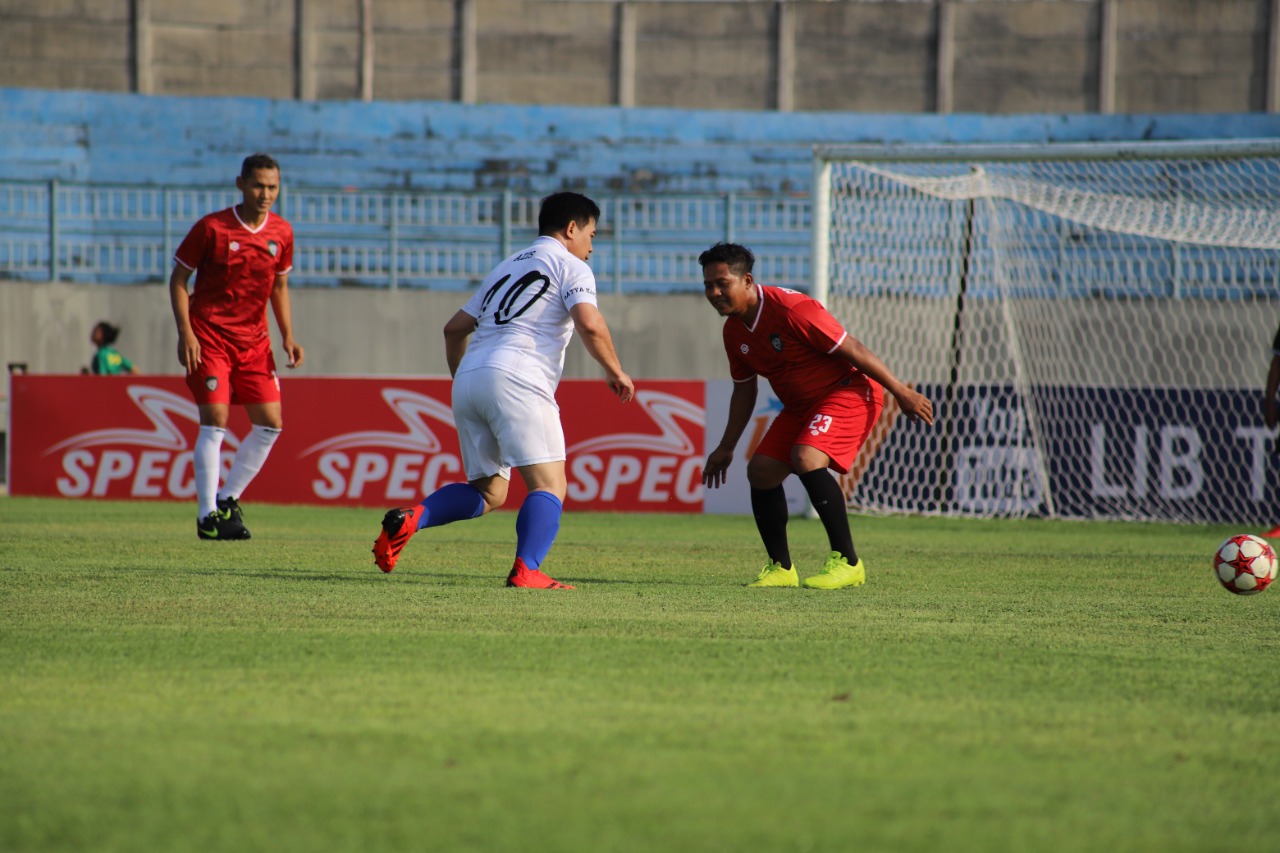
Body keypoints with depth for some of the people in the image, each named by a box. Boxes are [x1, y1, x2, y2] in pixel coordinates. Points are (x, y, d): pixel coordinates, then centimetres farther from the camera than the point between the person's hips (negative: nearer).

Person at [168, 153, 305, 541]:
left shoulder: (282, 233, 3)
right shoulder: (211, 228, -11)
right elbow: (178, 278, -4)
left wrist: (288, 336, 5)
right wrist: (185, 332, -15)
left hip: (254, 339, 5)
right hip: (209, 336, -5)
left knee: (270, 424, -1)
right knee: (215, 419, -13)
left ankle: (227, 499, 15)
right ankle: (207, 515, -7)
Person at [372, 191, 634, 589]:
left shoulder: (508, 266, 30)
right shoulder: (570, 267, 8)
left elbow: (455, 328, 30)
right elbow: (589, 324, -10)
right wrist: (615, 372, 3)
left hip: (468, 378, 7)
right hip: (514, 378, -7)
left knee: (489, 493, 14)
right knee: (549, 483, -9)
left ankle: (411, 518, -7)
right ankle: (526, 570, -28)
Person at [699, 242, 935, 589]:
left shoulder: (790, 309, -25)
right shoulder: (734, 330, 1)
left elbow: (853, 350, -21)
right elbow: (744, 389, 17)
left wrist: (902, 393, -17)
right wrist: (726, 448, 19)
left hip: (849, 391, -9)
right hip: (801, 405, 9)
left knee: (806, 459, -29)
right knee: (761, 470, 0)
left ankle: (847, 563, -23)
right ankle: (780, 568, 14)